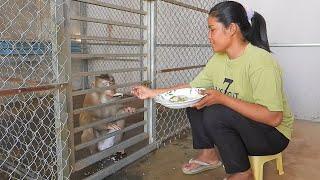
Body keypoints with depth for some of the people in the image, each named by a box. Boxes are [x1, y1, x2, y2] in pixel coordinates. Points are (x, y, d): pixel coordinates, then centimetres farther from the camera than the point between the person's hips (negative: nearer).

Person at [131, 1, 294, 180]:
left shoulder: (260, 62, -26)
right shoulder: (219, 58, -3)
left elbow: (274, 118, -31)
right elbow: (191, 87, 0)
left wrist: (222, 98, -34)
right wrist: (153, 92, -3)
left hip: (273, 133, -7)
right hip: (236, 125, 7)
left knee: (215, 114, -30)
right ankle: (209, 155, 10)